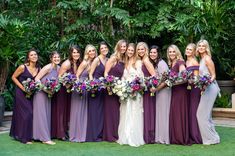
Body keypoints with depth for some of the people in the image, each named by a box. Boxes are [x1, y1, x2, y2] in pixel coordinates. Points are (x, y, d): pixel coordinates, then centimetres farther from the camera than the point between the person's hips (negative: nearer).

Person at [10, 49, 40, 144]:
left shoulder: (38, 69, 2)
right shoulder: (23, 67, -13)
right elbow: (13, 77, -6)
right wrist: (23, 88, -14)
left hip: (31, 94, 5)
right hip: (22, 93, -5)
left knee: (31, 113, 6)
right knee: (25, 114, -7)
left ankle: (30, 135, 20)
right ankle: (24, 137, 2)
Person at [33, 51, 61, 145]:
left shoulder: (58, 68, 3)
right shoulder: (48, 67, -18)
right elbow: (37, 78, -19)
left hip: (48, 94, 8)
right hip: (41, 92, -8)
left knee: (47, 114, 12)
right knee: (41, 114, -4)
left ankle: (43, 135, 22)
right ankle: (45, 138, -4)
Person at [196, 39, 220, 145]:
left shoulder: (207, 58, -10)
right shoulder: (201, 59, 15)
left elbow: (213, 75, -12)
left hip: (210, 87, -9)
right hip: (206, 88, 10)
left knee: (202, 113, -8)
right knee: (206, 114, 13)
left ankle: (211, 138, 0)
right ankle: (210, 137, 20)